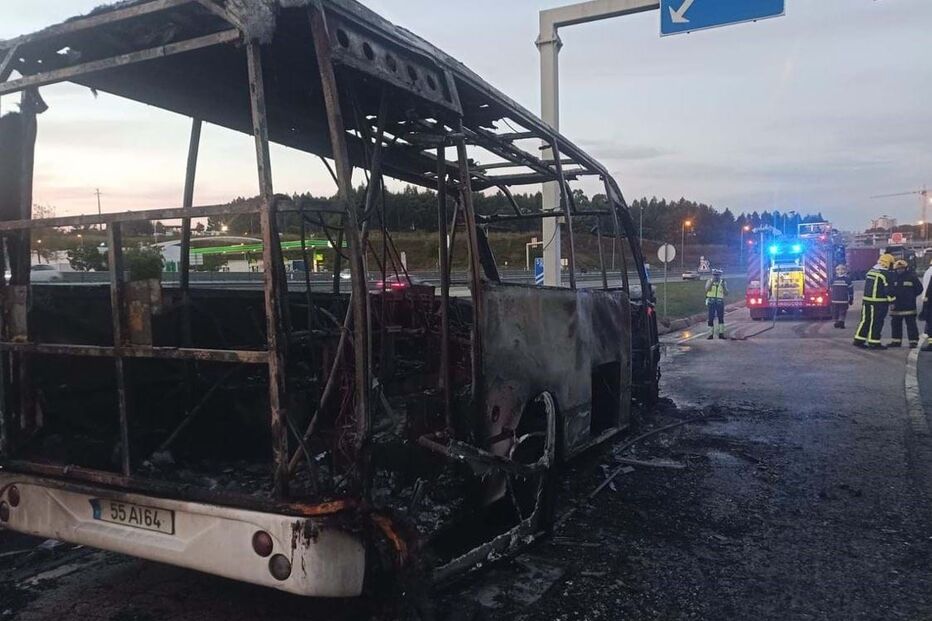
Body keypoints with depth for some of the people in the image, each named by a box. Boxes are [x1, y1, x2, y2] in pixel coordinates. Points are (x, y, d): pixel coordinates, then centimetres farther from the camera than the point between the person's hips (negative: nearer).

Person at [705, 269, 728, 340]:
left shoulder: (723, 282, 6)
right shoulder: (709, 282, 4)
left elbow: (726, 293, 0)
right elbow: (707, 289, -15)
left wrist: (724, 286, -16)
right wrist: (712, 281, -22)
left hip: (720, 303, 0)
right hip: (711, 302, 0)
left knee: (721, 318, -5)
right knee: (711, 318, 2)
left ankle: (721, 333, -1)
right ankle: (711, 334, 8)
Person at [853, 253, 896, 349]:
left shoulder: (871, 271, 13)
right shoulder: (886, 274, -12)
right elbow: (888, 289, -13)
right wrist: (891, 300, -4)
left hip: (866, 300, 7)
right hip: (879, 302, -7)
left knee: (865, 320, 12)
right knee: (876, 322, -1)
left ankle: (859, 340, 12)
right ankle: (874, 342, 2)